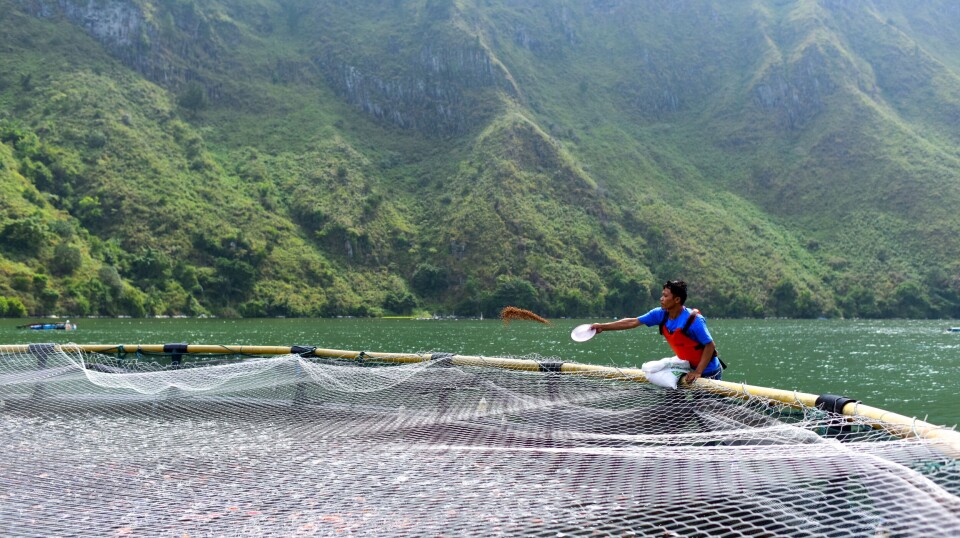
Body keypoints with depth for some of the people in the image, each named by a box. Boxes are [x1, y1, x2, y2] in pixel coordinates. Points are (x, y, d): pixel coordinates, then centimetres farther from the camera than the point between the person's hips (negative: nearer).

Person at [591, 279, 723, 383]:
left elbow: (710, 346, -21)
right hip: (690, 369, 7)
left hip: (708, 372, -7)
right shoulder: (660, 314, -7)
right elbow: (633, 322, -1)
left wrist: (698, 372, -27)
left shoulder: (694, 320, -26)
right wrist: (602, 327, -2)